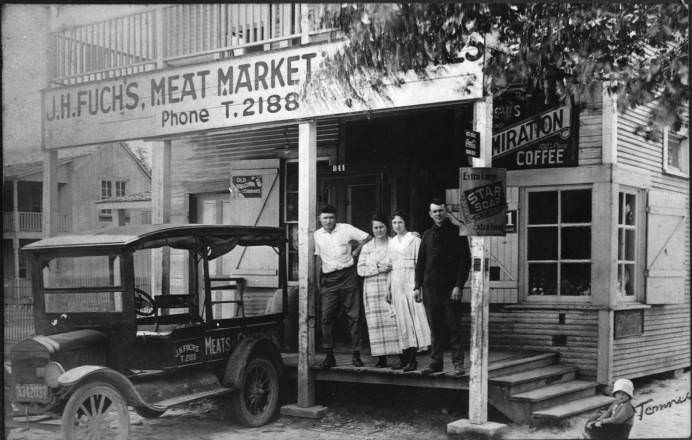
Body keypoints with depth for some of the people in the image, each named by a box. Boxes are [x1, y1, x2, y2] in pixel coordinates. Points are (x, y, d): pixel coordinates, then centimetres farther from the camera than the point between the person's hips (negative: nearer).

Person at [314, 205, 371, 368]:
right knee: (327, 317, -7)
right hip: (328, 280, 2)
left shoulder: (346, 229, 1)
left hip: (347, 276, -2)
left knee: (354, 316, -1)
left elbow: (367, 238, 5)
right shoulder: (317, 235, 10)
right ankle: (329, 355, 0)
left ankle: (356, 354, 5)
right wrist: (318, 282, 12)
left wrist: (354, 253, -1)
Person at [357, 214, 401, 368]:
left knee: (394, 320, -9)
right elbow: (360, 270, 4)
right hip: (372, 289, 2)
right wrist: (377, 268, -9)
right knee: (376, 323, -1)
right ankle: (381, 358, 5)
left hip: (390, 288, -2)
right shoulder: (367, 247, 11)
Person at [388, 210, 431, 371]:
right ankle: (405, 358, 9)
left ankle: (412, 359, -7)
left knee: (414, 317, -7)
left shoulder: (414, 239, -1)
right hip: (396, 283, 5)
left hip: (410, 280, -5)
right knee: (401, 320, 5)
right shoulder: (391, 242, 15)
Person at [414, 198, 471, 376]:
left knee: (453, 326, -3)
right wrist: (417, 286, 8)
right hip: (430, 287, 4)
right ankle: (436, 361, 14)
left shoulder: (457, 233, 1)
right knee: (435, 326, 7)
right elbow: (420, 262, 16)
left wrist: (459, 286, -12)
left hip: (450, 288, -4)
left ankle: (458, 363, 3)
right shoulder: (427, 235, 13)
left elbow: (465, 261, -4)